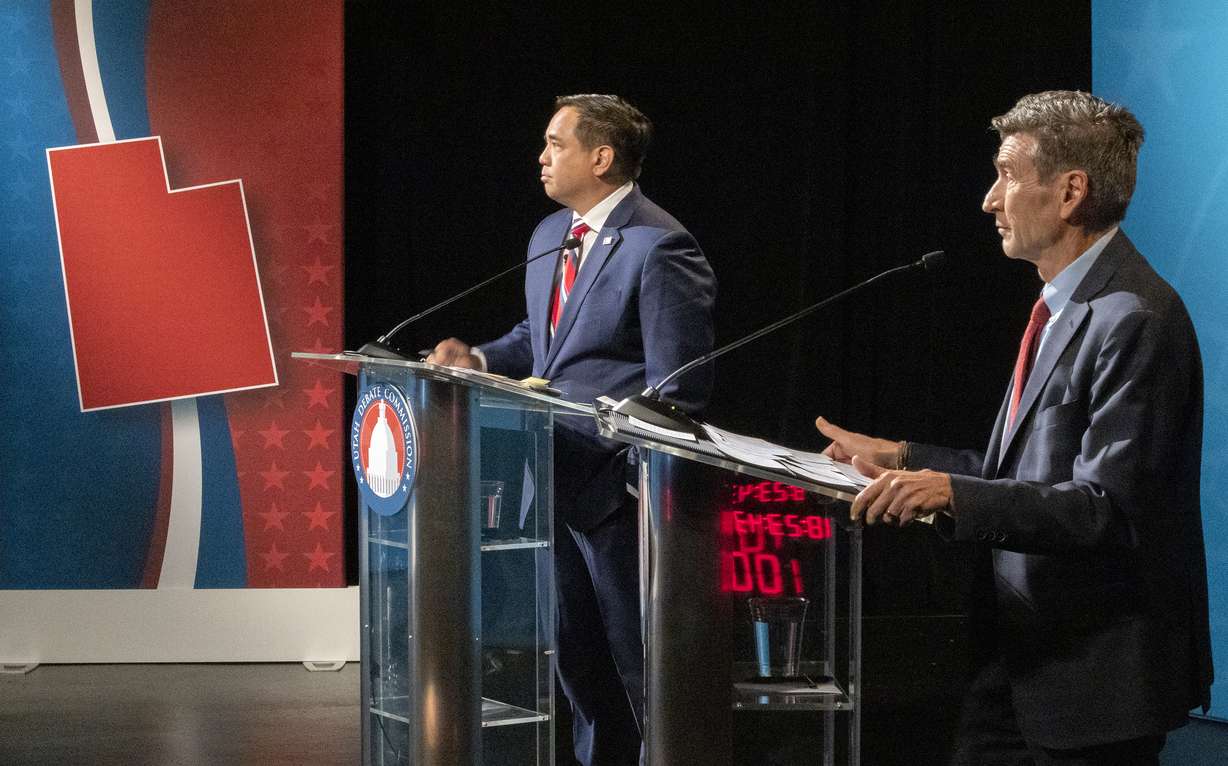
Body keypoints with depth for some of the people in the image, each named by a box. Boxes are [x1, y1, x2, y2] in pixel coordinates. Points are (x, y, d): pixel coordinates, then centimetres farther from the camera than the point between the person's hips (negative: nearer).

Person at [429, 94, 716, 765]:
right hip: (552, 478, 9)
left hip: (614, 482, -9)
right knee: (576, 654, 18)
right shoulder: (550, 235, 11)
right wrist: (480, 359, 4)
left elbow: (676, 391, -18)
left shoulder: (658, 247, -17)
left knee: (637, 657, 1)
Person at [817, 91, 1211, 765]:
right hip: (1020, 660, 9)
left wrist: (956, 495, -33)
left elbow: (1106, 509, -25)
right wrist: (902, 459, 12)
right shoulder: (1064, 309, 13)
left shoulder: (1135, 321, -19)